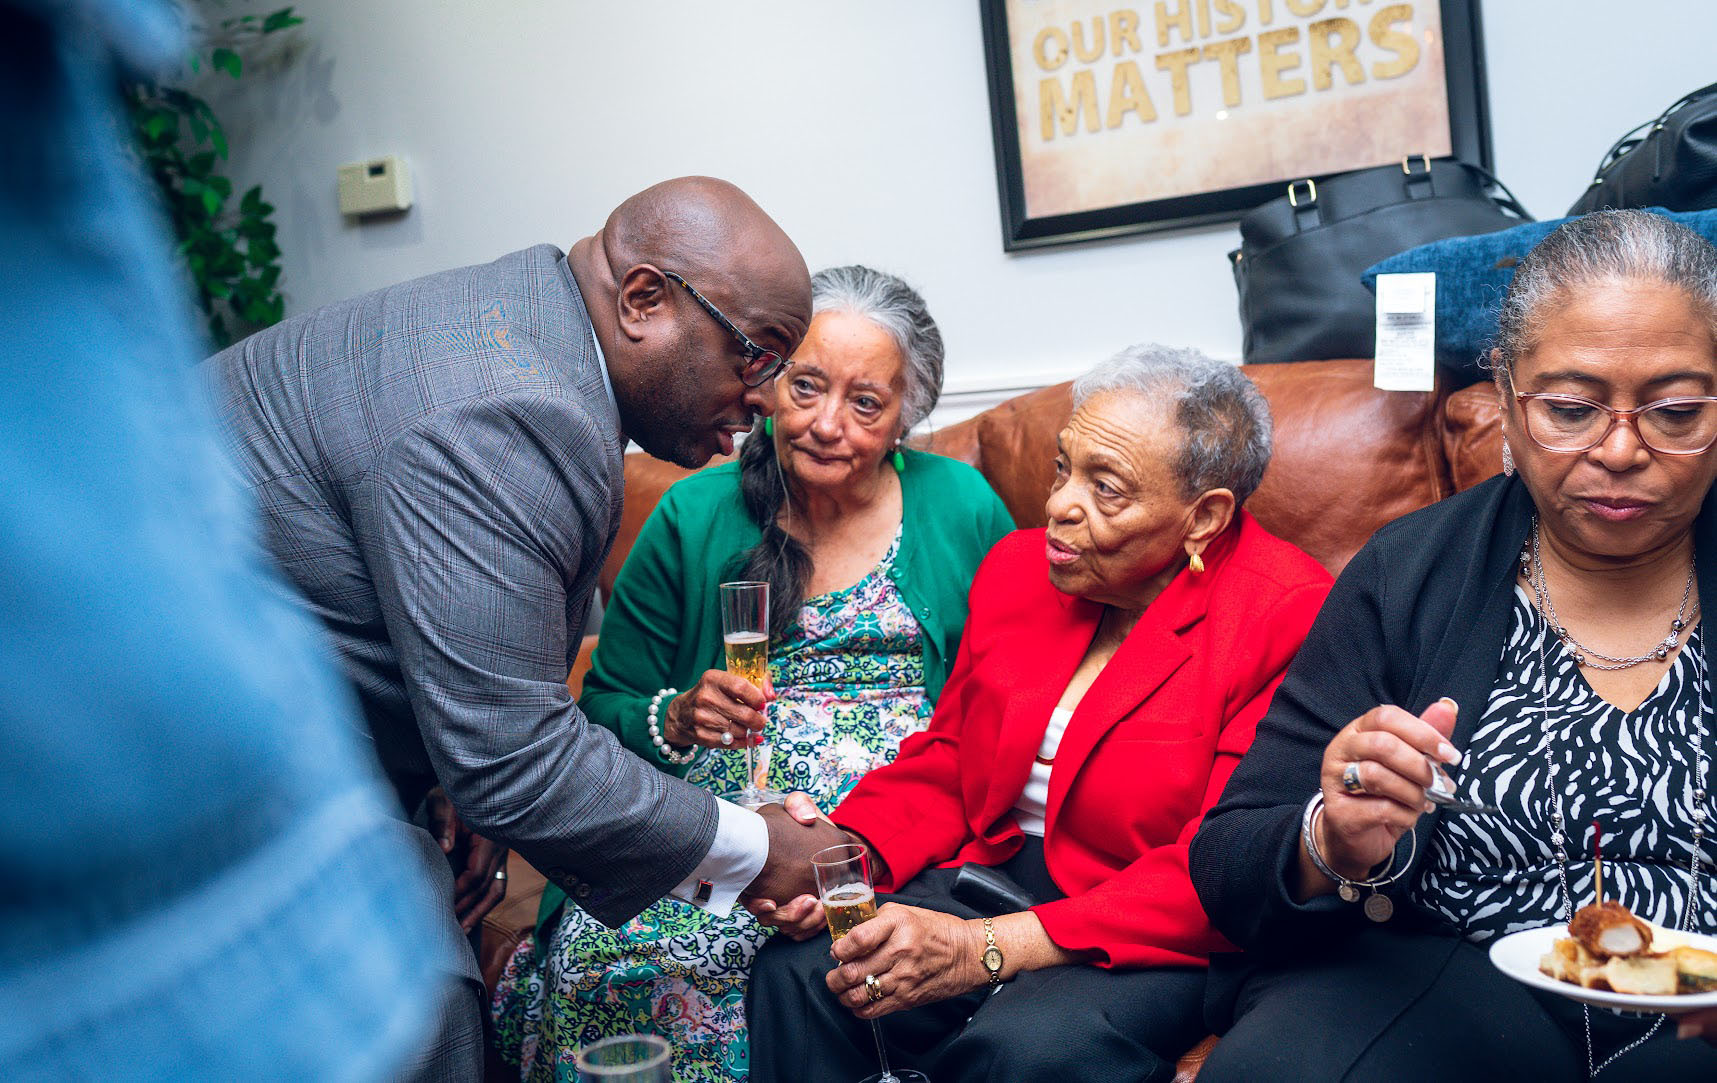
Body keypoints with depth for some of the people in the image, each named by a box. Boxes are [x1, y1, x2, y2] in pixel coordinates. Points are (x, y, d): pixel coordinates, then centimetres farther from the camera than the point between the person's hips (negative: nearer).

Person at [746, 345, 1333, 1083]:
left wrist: (987, 949, -24)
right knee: (796, 970, -20)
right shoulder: (1020, 566, 8)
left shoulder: (1288, 614, -13)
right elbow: (942, 764, 14)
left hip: (1157, 938, -5)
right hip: (989, 876, 5)